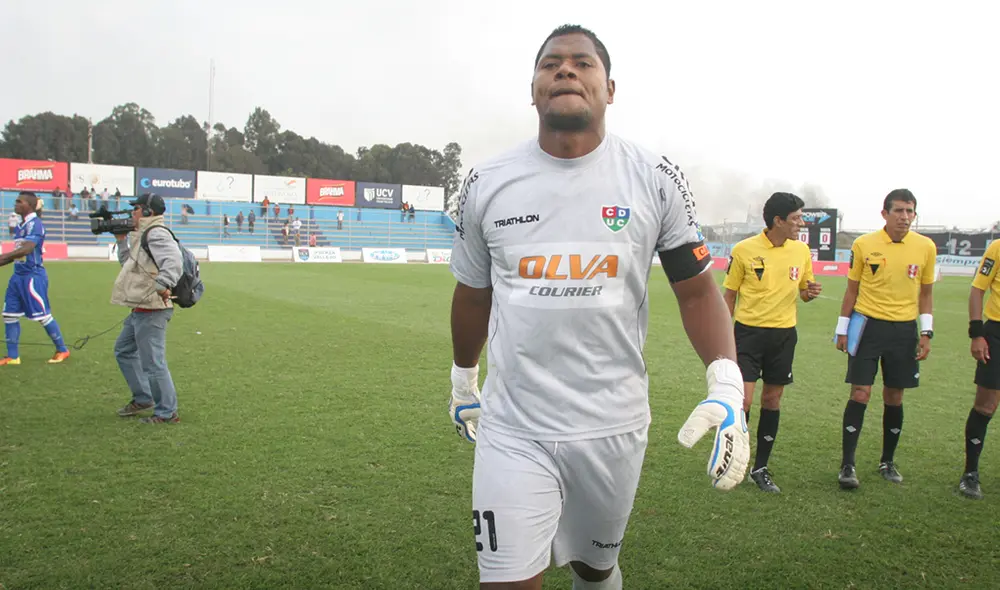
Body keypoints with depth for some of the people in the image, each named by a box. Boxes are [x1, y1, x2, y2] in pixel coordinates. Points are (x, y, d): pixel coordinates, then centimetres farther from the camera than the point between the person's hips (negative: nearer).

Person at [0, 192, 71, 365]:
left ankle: (62, 350, 13)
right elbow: (18, 253, 19)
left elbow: (27, 249, -26)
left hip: (33, 276, -9)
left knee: (43, 316, -1)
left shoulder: (35, 224, -14)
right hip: (18, 275, 9)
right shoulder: (20, 226, 13)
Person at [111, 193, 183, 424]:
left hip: (151, 311, -12)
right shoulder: (143, 235, 17)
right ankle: (143, 398, 34)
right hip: (140, 310, 12)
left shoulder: (157, 234, -16)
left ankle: (167, 412, 5)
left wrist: (163, 284, -42)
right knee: (124, 350, 25)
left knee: (152, 363, -6)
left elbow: (173, 262, -31)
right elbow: (128, 263, 28)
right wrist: (122, 240, 20)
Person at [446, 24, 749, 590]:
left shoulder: (655, 178, -4)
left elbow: (696, 288, 0)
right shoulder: (487, 183, 0)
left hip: (614, 426, 1)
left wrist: (727, 385, -14)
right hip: (513, 428, 0)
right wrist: (464, 379, 22)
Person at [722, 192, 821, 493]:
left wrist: (810, 292, -8)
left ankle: (760, 468, 23)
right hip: (748, 331, -4)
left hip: (783, 334, 4)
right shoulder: (744, 250, -8)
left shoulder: (801, 250, 3)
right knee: (743, 401, -9)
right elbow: (729, 296, 0)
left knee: (772, 400, 10)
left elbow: (802, 291, 16)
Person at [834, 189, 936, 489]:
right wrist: (842, 330, 3)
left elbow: (925, 293, 11)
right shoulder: (863, 244, -3)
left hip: (904, 329, 2)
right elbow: (852, 290, 4)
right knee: (860, 394, -6)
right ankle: (847, 465, 1)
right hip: (867, 325, -2)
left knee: (894, 397, 9)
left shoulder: (926, 247, 2)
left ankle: (887, 461, 26)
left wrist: (926, 333, 4)